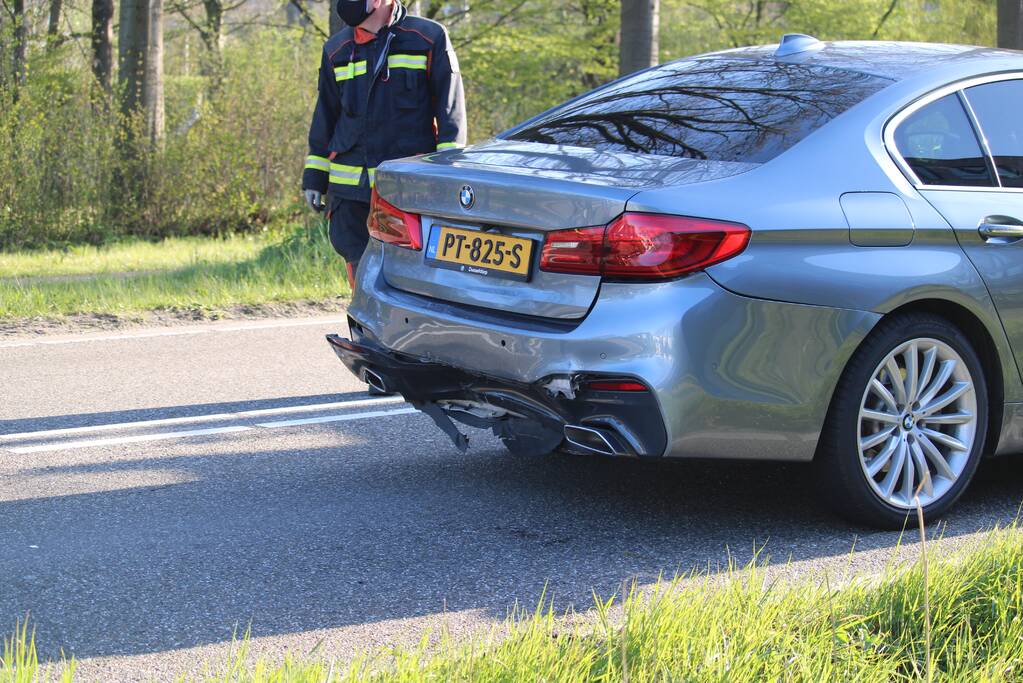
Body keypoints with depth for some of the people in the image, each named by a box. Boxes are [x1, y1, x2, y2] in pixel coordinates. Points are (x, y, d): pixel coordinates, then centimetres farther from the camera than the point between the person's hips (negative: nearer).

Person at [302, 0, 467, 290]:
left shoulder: (430, 38, 2)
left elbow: (450, 108, 0)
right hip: (350, 190, 4)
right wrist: (314, 178, 15)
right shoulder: (336, 50, 14)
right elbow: (325, 117, 19)